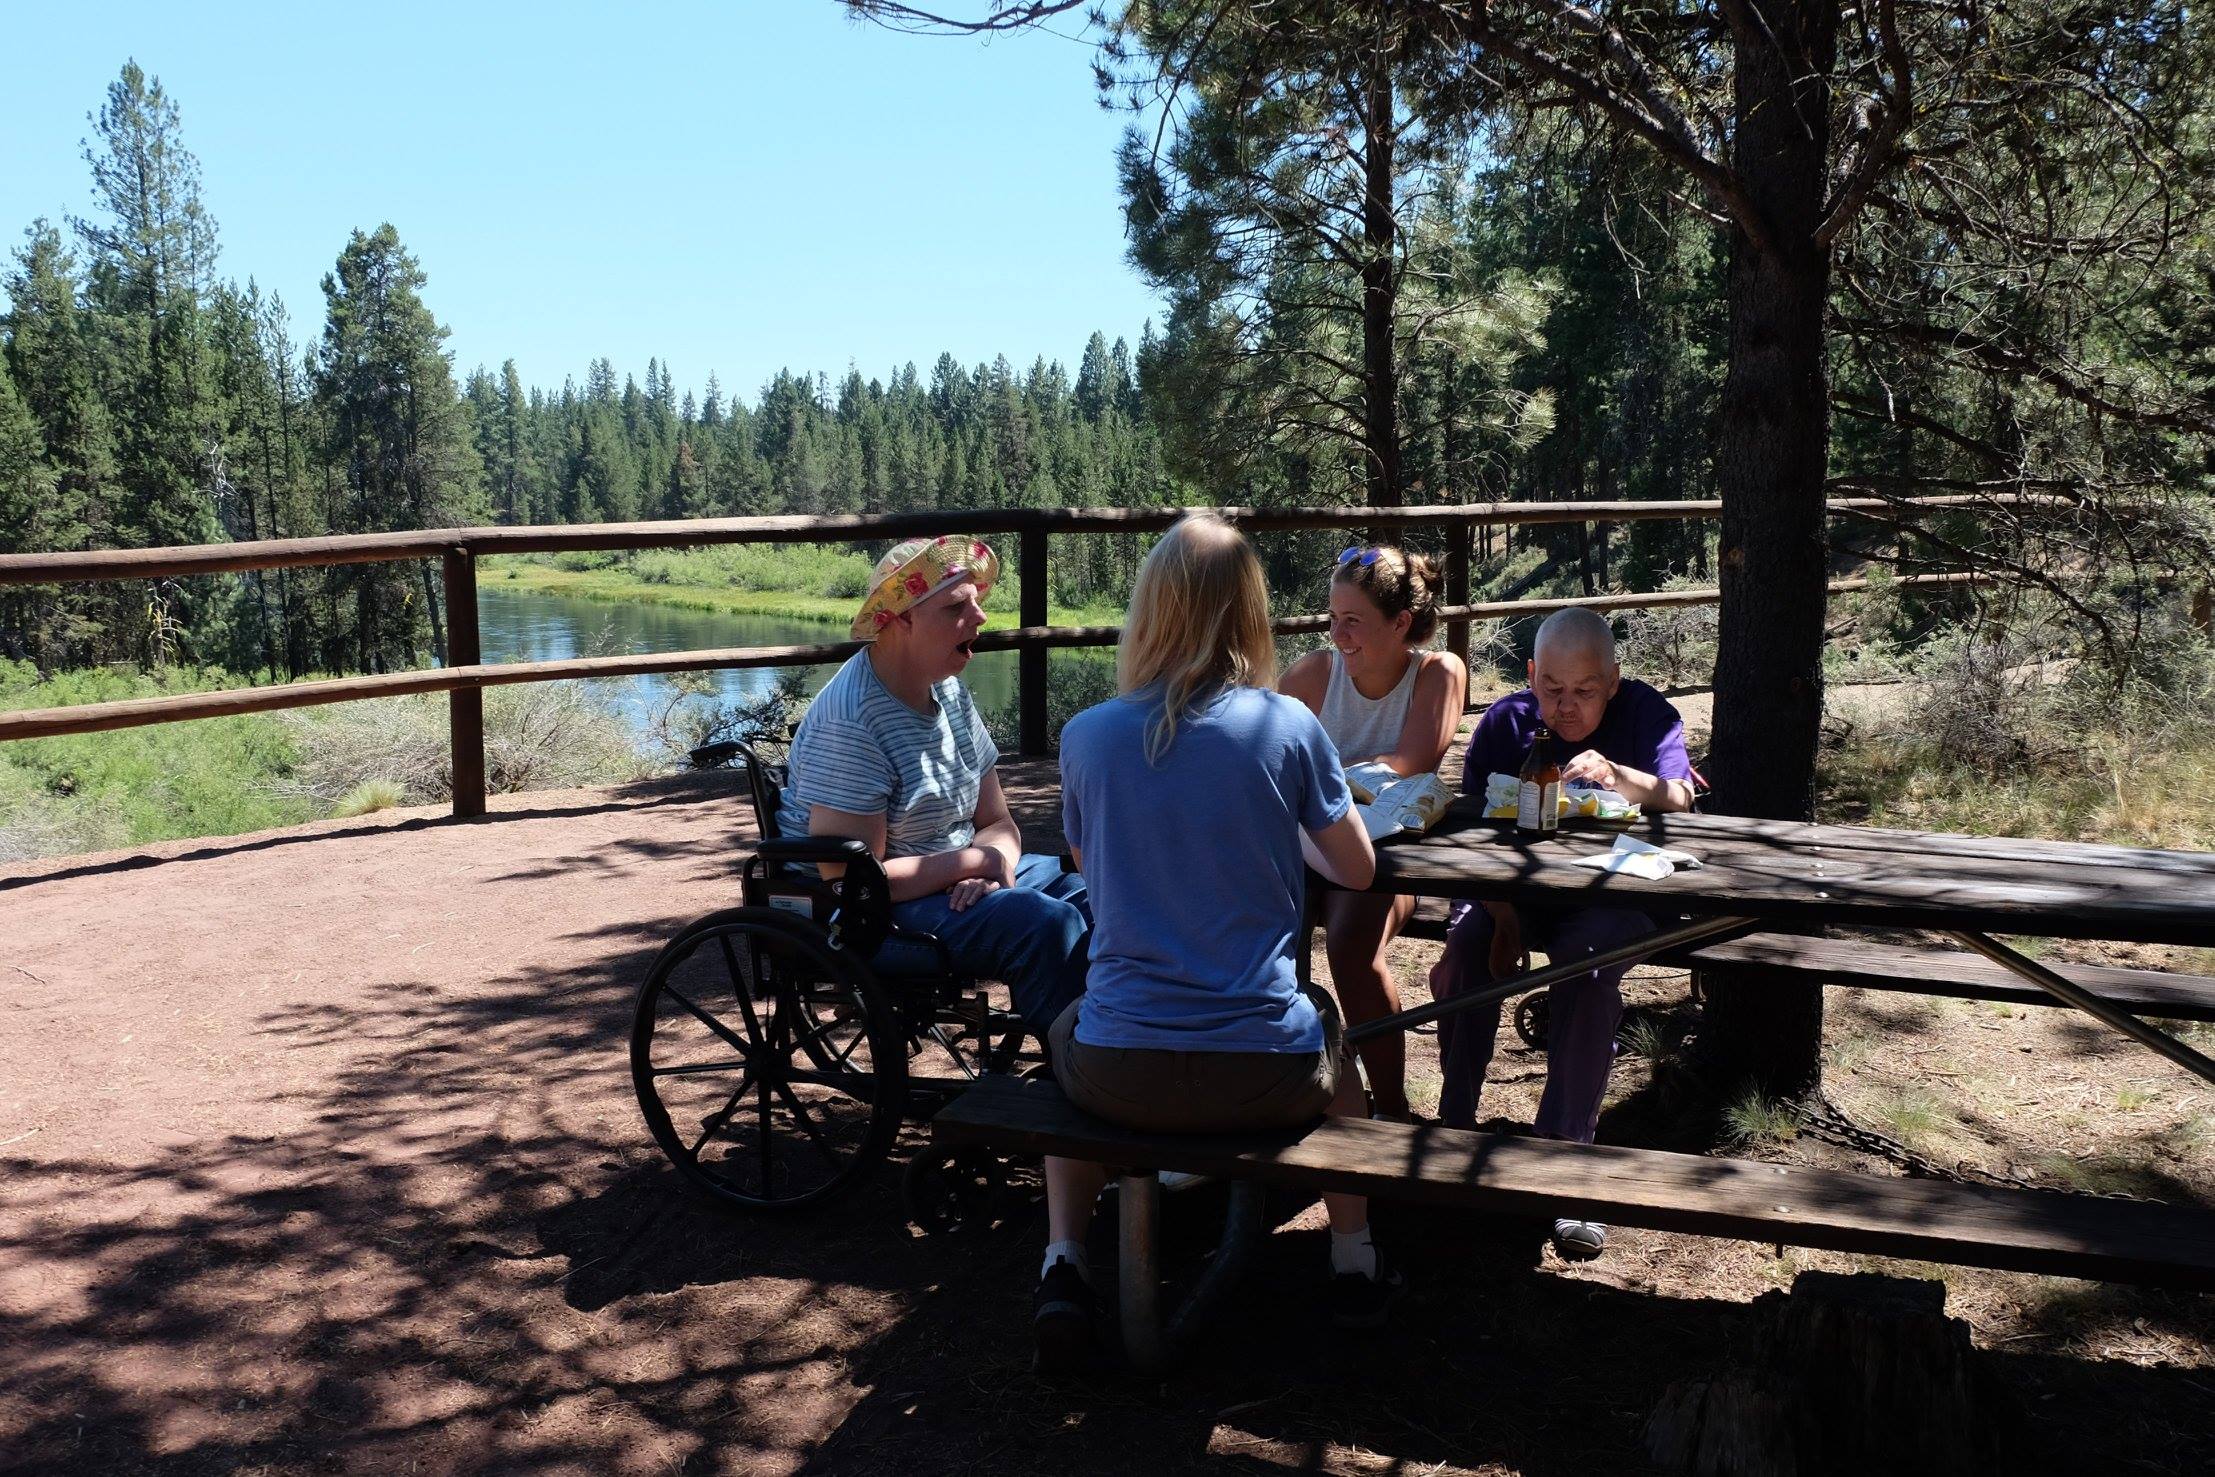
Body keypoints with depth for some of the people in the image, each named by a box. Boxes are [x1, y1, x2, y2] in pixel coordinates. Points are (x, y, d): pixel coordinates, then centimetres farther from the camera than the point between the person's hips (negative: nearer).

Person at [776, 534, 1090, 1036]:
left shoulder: (950, 692, 6)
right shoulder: (850, 723, -21)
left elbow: (997, 822, 9)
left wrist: (994, 865, -16)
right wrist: (975, 861, -18)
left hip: (957, 878, 9)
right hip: (869, 915, -9)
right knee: (1045, 924, -27)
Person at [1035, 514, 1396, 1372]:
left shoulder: (1086, 736, -4)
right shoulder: (1286, 726, -8)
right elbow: (1358, 870, 5)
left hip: (1121, 1075, 0)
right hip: (1263, 1075, 0)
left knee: (1066, 1036, 36)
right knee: (1325, 1025, 36)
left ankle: (1062, 1264, 23)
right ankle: (1354, 1263, 39)